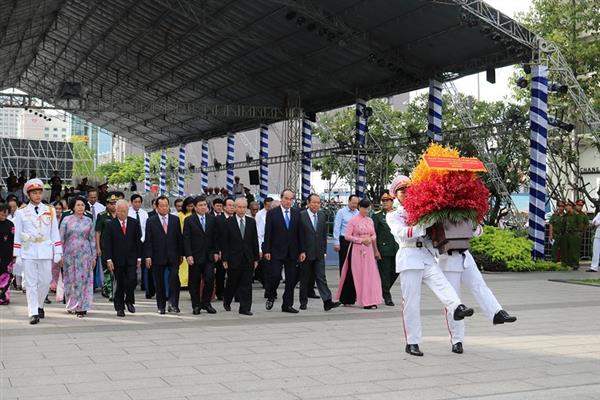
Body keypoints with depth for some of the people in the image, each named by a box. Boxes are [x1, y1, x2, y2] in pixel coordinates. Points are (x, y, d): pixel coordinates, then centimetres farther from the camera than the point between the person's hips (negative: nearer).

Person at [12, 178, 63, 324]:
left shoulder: (50, 211, 8)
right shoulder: (21, 213, 5)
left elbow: (55, 233, 8)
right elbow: (17, 235, 6)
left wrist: (57, 252, 3)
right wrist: (17, 255, 2)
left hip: (45, 251, 1)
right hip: (28, 252, -1)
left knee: (45, 281, 6)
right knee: (31, 283, -1)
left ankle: (39, 305, 29)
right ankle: (33, 313, 1)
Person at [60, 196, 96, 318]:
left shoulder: (88, 221, 6)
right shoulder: (66, 220, 2)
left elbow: (92, 239, 8)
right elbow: (61, 238, 3)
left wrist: (94, 256, 5)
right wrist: (60, 256, -1)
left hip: (85, 254, 0)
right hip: (69, 254, 0)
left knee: (83, 279, -3)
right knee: (70, 280, 7)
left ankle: (81, 307, -1)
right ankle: (71, 305, 22)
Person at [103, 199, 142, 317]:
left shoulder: (134, 223, 5)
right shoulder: (110, 225, 0)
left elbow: (138, 241, 6)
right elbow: (107, 244, -2)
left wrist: (139, 257, 2)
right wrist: (109, 259, -10)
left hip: (131, 259, 1)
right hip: (117, 260, -1)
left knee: (132, 280, -12)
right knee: (119, 284, 4)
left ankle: (129, 301, 12)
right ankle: (120, 308, 14)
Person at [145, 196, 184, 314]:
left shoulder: (175, 220, 8)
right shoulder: (151, 221, 2)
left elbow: (180, 238, 10)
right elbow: (148, 241, -1)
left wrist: (181, 254, 7)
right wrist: (148, 257, -8)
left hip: (173, 256, 1)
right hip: (158, 257, -1)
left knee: (174, 278, -13)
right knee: (159, 283, 6)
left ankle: (173, 304, -7)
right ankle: (161, 306, 16)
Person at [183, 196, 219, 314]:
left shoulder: (212, 219, 8)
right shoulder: (189, 220, -2)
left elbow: (216, 237, 11)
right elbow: (186, 239, -5)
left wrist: (216, 252, 4)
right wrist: (188, 255, -12)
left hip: (209, 256, 2)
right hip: (195, 256, -2)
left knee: (210, 279, -6)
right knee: (194, 282, 4)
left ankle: (206, 303, 10)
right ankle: (196, 305, 14)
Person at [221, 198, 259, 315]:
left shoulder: (251, 222, 6)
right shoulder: (229, 222, -2)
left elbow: (255, 241, 7)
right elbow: (224, 242, -3)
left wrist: (256, 258, 4)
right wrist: (225, 259, -7)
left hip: (248, 259, 2)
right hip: (234, 258, -2)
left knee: (247, 284, 0)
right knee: (232, 283, 10)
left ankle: (245, 308, 4)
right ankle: (227, 301, 35)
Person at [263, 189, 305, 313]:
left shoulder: (297, 213, 7)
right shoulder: (272, 213, -2)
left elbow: (300, 233, 7)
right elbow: (267, 234, -4)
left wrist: (302, 251, 3)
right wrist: (266, 251, -9)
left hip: (292, 252, 3)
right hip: (276, 252, -3)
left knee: (291, 279, 5)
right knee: (275, 275, -8)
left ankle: (287, 304, 14)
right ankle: (271, 296, 19)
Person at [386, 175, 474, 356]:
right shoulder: (393, 215, 12)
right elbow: (402, 233, -7)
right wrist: (423, 227, -18)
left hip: (427, 257, 3)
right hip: (409, 258, -3)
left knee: (442, 284, -25)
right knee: (411, 301, -4)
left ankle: (456, 308, -51)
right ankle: (412, 343, 1)